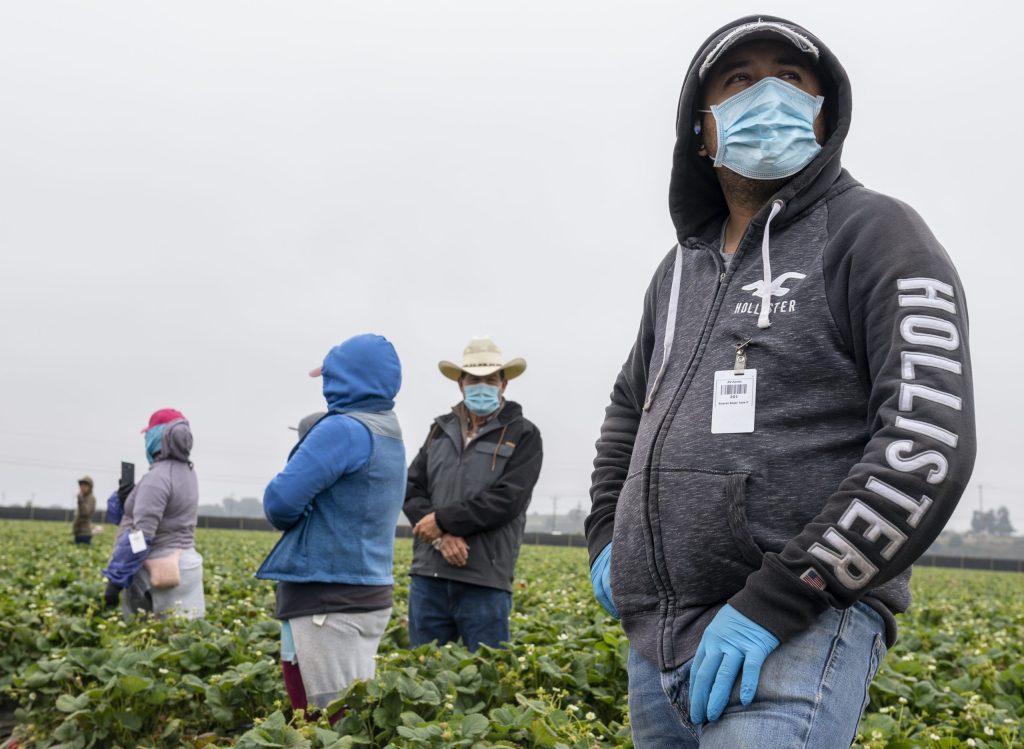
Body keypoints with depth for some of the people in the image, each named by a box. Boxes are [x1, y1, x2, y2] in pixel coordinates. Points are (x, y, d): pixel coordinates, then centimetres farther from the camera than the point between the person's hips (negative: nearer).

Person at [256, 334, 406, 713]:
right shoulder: (390, 437, 14)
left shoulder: (344, 429, -15)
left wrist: (295, 520, 4)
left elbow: (281, 500, -16)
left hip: (328, 602, -9)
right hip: (365, 595, 9)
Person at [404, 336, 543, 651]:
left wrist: (442, 520, -10)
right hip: (428, 575, 4)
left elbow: (506, 501, -11)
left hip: (484, 581, -4)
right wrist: (441, 536, -10)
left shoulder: (523, 435, 1)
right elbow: (411, 489, 8)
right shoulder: (440, 430, 16)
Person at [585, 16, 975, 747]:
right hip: (657, 634, 8)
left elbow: (929, 444, -17)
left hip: (801, 634, -7)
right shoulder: (686, 267, 18)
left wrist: (775, 602, -20)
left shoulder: (876, 234, -4)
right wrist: (606, 538, 18)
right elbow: (631, 405, 34)